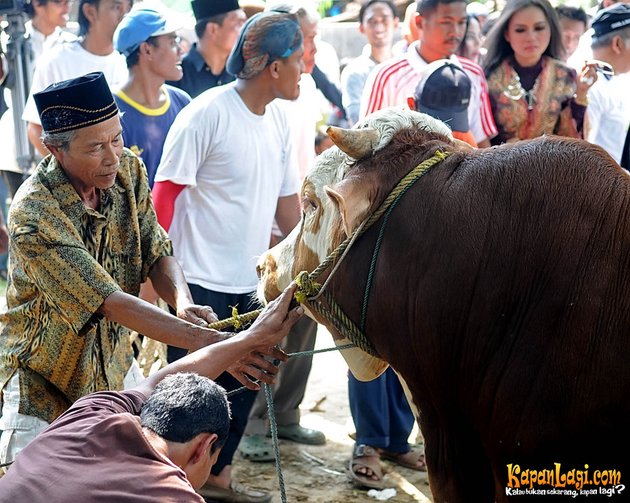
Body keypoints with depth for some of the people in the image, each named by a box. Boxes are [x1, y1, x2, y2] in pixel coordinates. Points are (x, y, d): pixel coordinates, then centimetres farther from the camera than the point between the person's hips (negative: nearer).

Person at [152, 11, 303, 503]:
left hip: (249, 282, 7)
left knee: (244, 384, 15)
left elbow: (286, 201, 13)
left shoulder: (279, 119, 6)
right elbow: (164, 194, -14)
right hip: (200, 280, -7)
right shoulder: (206, 114, -15)